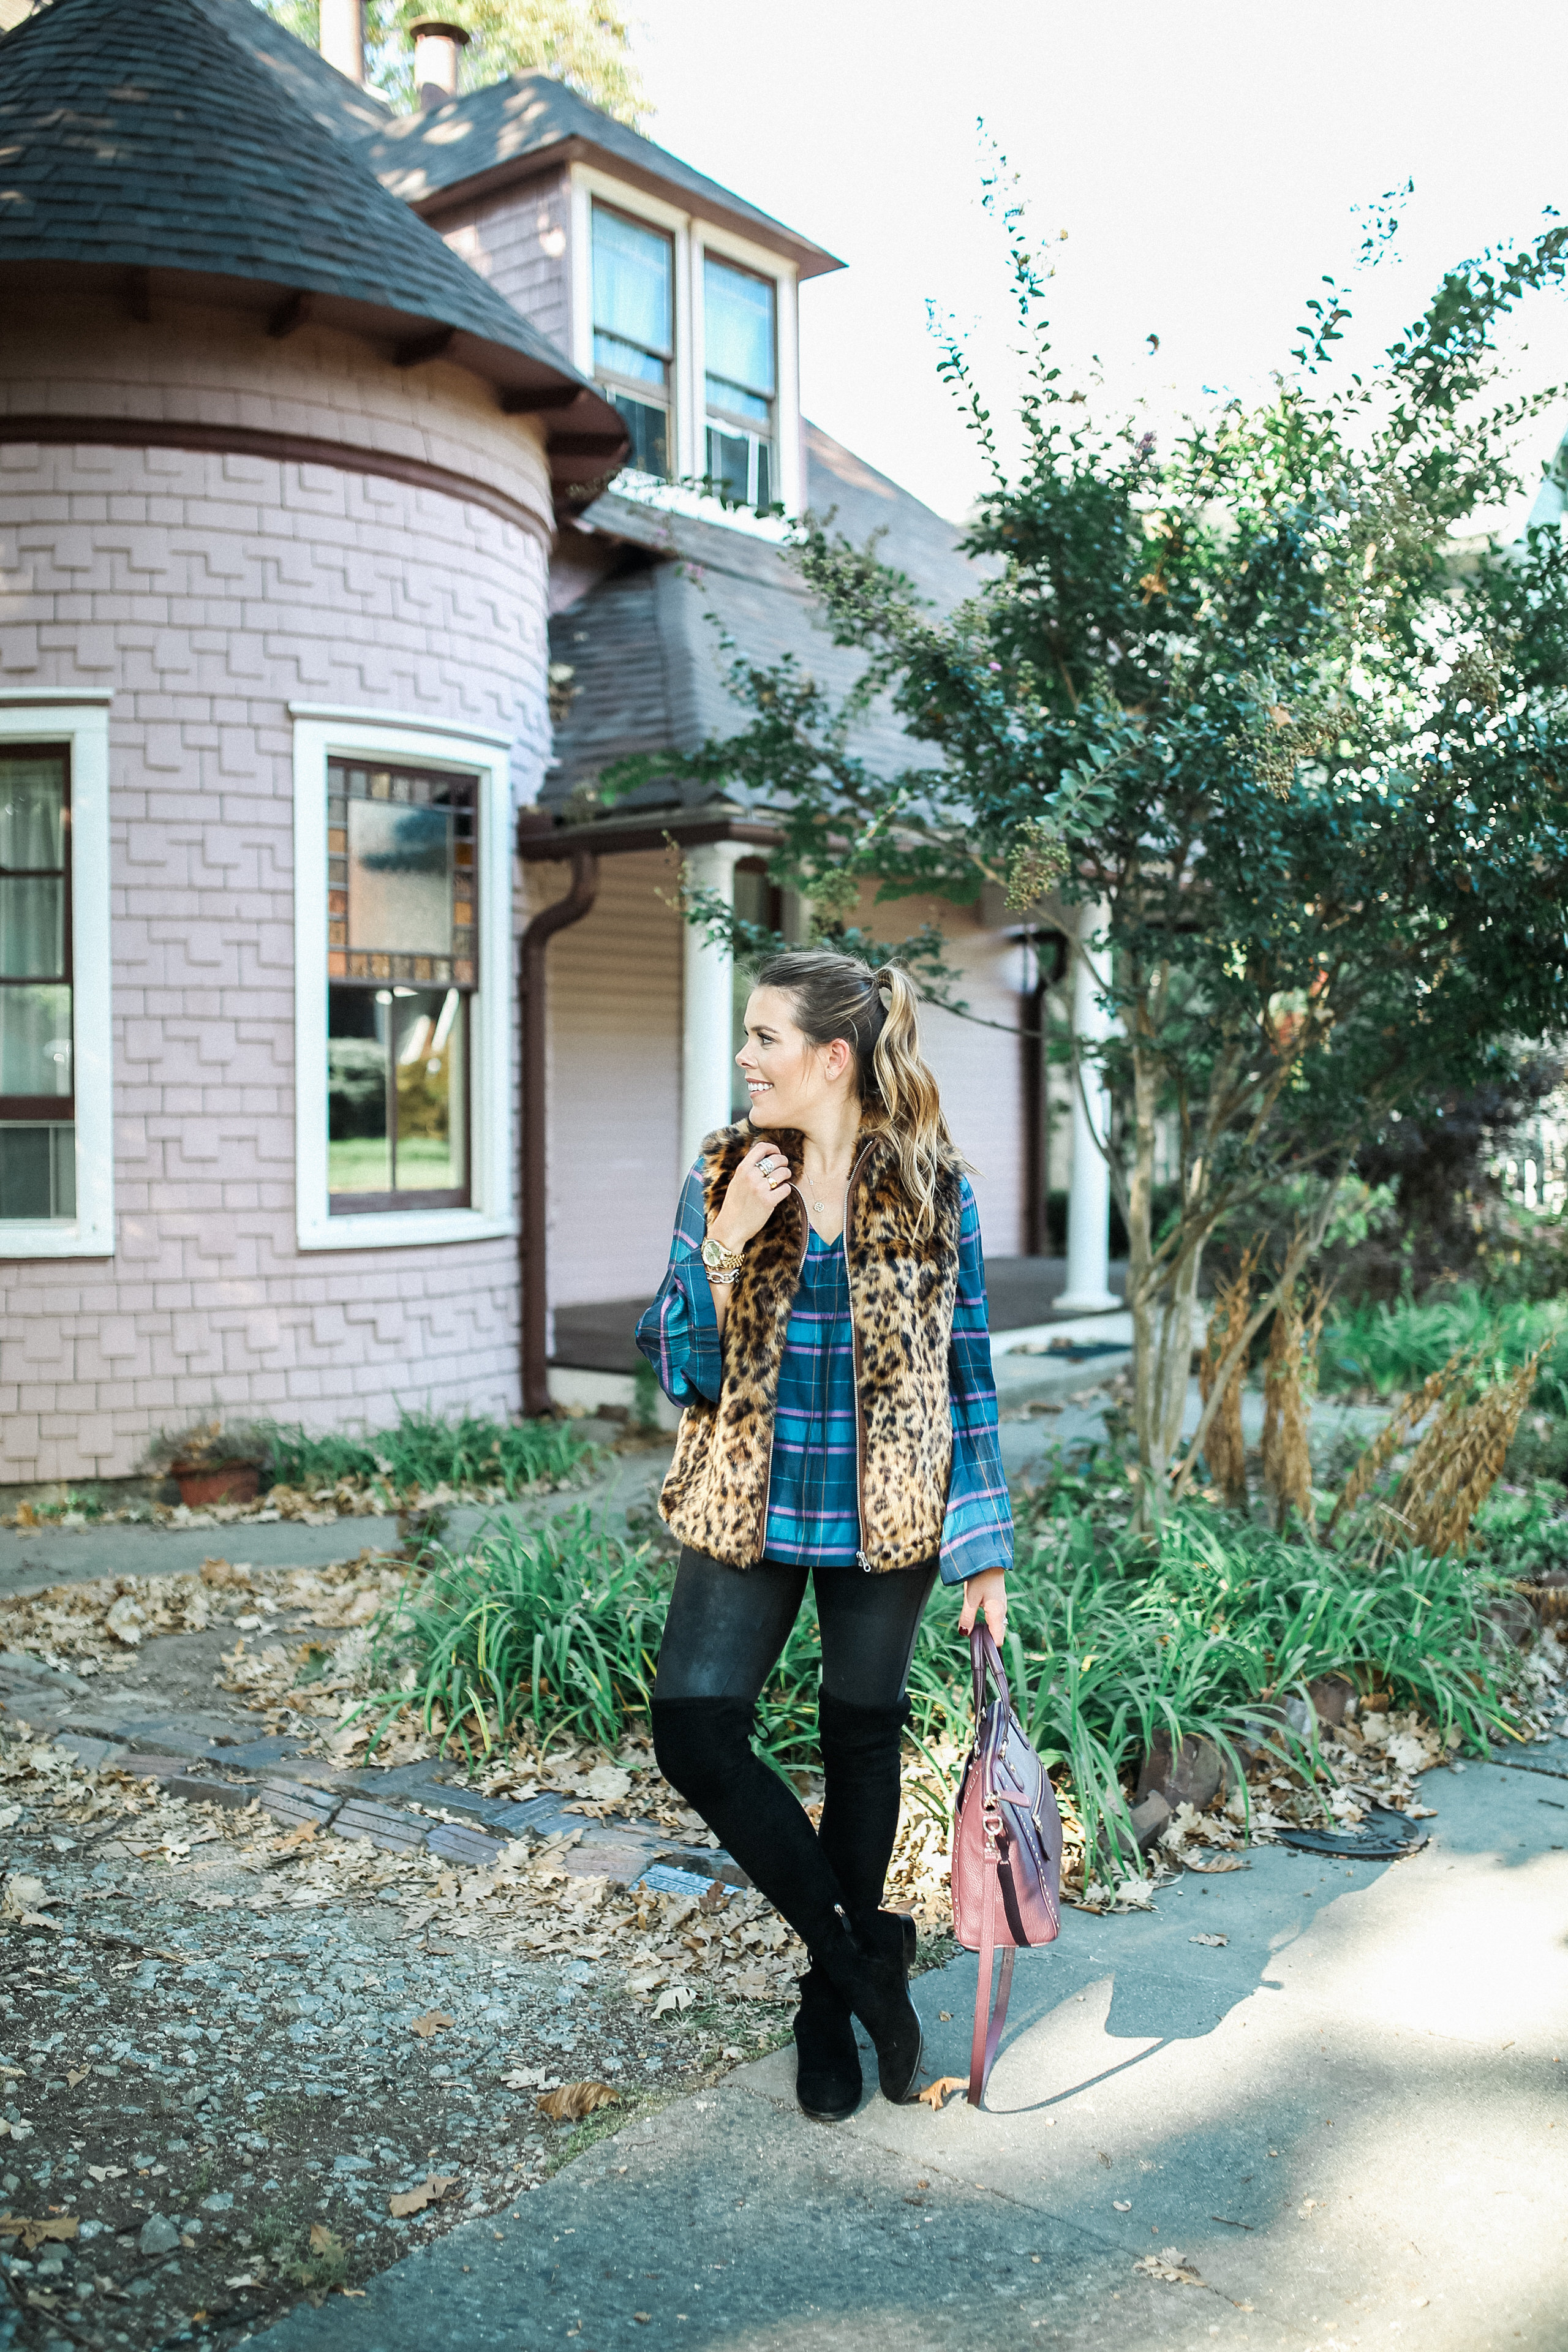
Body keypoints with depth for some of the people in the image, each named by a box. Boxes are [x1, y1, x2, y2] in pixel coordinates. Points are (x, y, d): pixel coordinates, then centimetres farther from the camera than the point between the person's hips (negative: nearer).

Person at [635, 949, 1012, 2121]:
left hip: (884, 1518, -1)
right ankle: (859, 1948, 13)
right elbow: (677, 1368, -4)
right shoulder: (721, 1178, -2)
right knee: (694, 1731, -8)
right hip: (750, 1508, 2)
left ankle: (831, 2004, 33)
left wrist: (985, 1548, -3)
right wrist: (726, 1243, -19)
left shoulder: (935, 1189, -6)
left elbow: (968, 1377, -1)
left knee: (863, 1747, 11)